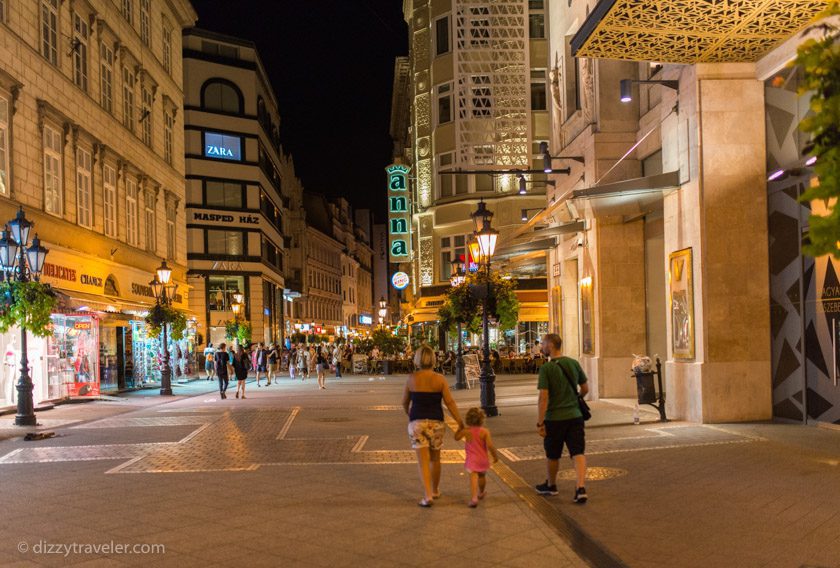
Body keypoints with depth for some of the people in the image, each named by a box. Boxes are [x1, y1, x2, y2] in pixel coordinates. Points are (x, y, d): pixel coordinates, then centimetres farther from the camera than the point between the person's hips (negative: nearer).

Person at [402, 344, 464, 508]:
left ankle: (428, 496, -11)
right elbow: (450, 403, -7)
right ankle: (435, 490, 34)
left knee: (423, 461, 0)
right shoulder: (440, 379, -5)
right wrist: (460, 423, 0)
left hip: (417, 422, -1)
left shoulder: (411, 378, -4)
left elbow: (405, 402, 7)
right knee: (435, 458, 19)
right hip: (436, 422, 1)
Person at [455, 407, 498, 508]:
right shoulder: (485, 431, -14)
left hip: (472, 459, -2)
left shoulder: (466, 431, -9)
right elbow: (490, 446, -18)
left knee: (473, 477, -11)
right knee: (482, 476, 25)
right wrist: (495, 456, -4)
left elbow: (456, 437, 7)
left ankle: (474, 498, -28)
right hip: (483, 459, 2)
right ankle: (481, 493, 48)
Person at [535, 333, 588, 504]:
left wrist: (540, 422, -14)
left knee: (552, 455, 15)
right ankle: (580, 487, -13)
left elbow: (544, 397, -17)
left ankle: (551, 485, 32)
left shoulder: (546, 368, -13)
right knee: (578, 453, 1)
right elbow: (585, 389, 12)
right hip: (575, 415, 4)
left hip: (554, 418, -3)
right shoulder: (574, 363, 3)